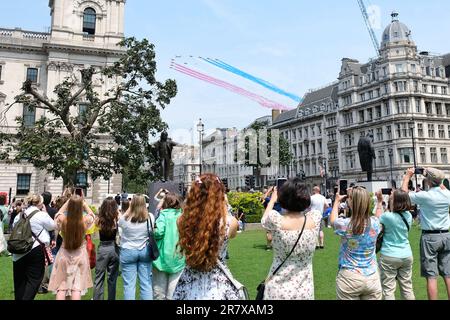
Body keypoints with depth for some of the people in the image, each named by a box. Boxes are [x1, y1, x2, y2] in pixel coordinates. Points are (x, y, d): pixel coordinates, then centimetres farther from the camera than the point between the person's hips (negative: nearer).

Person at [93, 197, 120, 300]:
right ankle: (111, 298, 23)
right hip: (114, 248, 0)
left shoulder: (99, 219, -10)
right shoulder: (117, 219, -13)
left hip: (102, 248, 0)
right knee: (112, 278, 13)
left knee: (99, 278, 8)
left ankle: (97, 298, 9)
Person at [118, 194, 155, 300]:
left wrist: (129, 209, 9)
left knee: (129, 284, 5)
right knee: (146, 283, 9)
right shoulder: (150, 217, -8)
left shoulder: (125, 218, -13)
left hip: (128, 251, -2)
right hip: (145, 251, 2)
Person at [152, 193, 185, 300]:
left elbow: (158, 232, -20)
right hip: (179, 258, 3)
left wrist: (152, 232, 0)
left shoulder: (164, 215, -8)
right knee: (174, 291, 8)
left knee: (159, 289, 11)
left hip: (163, 256, -3)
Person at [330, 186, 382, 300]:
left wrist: (337, 201, 21)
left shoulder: (344, 224, -16)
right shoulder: (375, 223, -8)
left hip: (349, 278, -3)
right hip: (372, 278, 3)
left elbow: (333, 220, 9)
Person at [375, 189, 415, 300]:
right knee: (407, 288, 15)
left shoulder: (388, 216, -19)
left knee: (388, 290, 2)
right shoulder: (408, 216, -1)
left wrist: (379, 202, 11)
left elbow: (378, 218, 4)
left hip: (389, 257, -6)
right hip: (406, 255, 6)